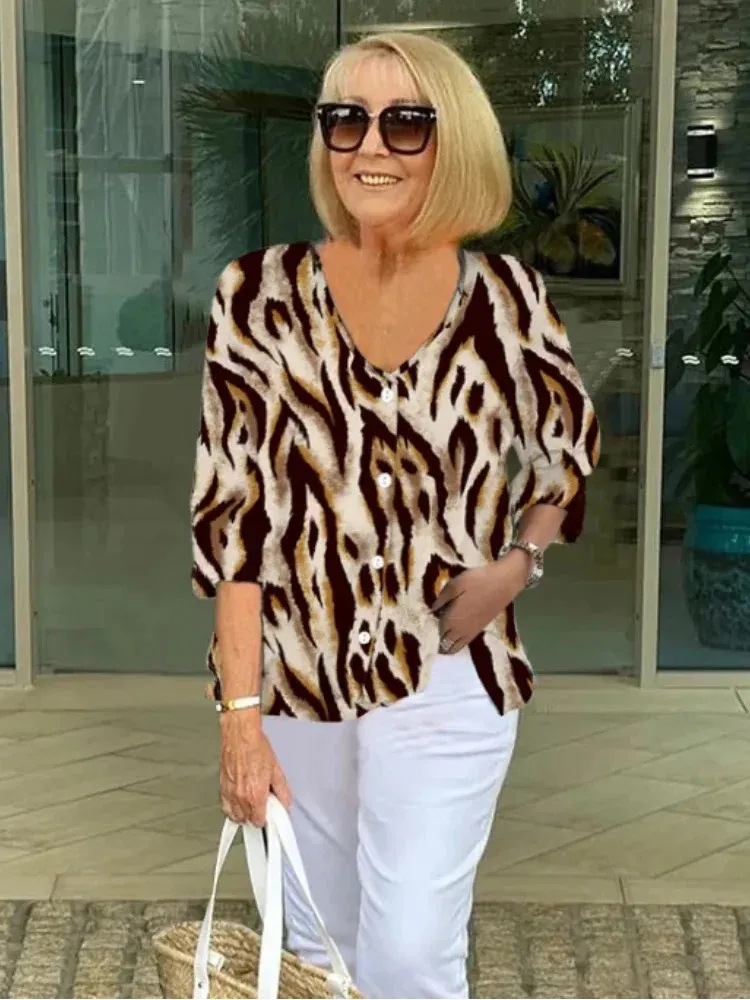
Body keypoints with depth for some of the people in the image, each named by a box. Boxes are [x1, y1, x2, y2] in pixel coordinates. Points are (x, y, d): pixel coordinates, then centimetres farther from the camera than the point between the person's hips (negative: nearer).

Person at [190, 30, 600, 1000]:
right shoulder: (261, 293, -7)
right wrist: (240, 711, -12)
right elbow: (232, 511, -8)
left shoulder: (506, 297, -4)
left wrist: (519, 560, -7)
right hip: (292, 674, 1)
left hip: (448, 677, -1)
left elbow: (572, 456, 12)